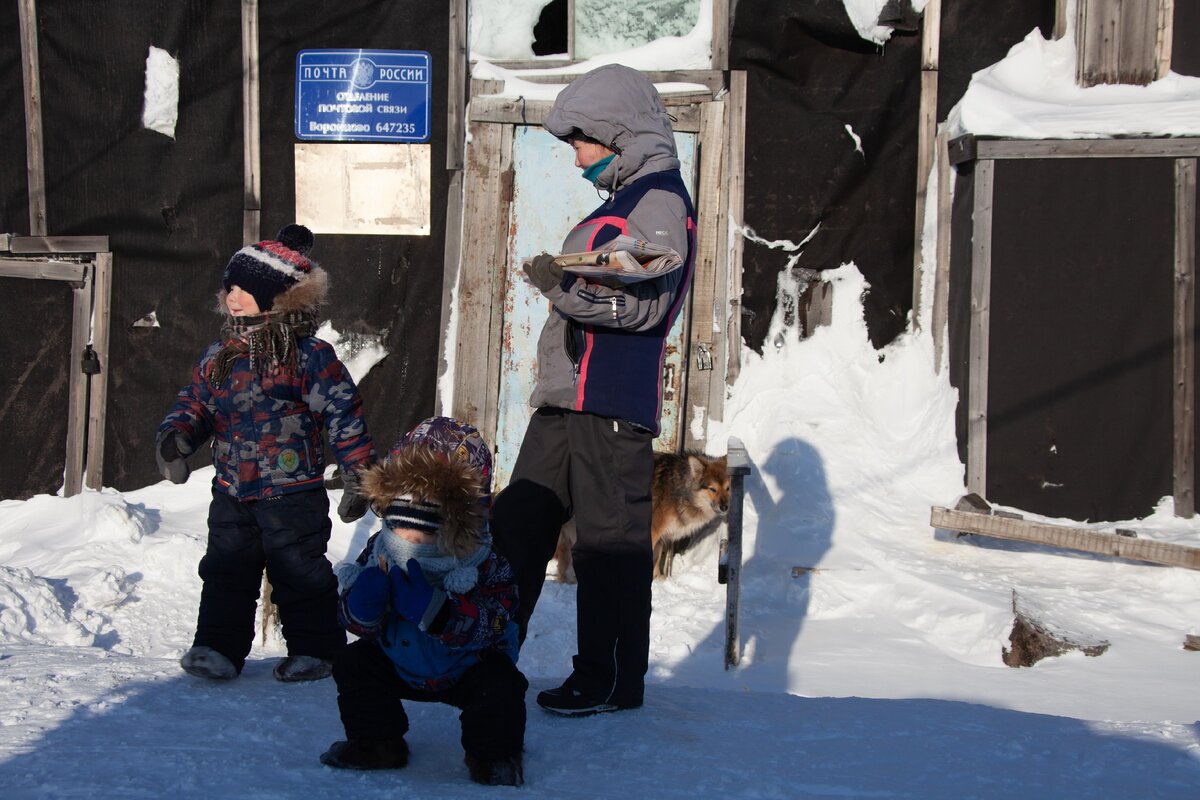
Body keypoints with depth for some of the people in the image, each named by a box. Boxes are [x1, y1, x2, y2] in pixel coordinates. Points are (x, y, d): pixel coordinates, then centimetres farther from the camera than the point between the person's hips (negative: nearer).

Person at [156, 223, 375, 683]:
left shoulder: (310, 356, -11)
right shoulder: (219, 355, 7)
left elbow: (345, 417, -9)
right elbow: (196, 401, 15)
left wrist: (358, 474, -10)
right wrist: (176, 435, -7)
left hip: (292, 493, -6)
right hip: (231, 491, 6)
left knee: (299, 573, 3)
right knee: (225, 571, 8)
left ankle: (316, 649, 16)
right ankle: (219, 647, 16)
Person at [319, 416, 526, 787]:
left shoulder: (486, 561, -27)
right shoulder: (380, 552, -16)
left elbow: (492, 624, -40)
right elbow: (359, 625, -12)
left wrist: (434, 610, -53)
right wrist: (361, 606, -39)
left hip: (469, 666, -4)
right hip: (400, 666, 4)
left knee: (500, 685, -29)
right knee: (353, 664, -10)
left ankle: (493, 752, -2)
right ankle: (375, 742, 6)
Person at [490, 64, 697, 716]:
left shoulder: (659, 199, -8)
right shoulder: (620, 201, 23)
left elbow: (648, 303, -20)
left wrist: (570, 289, -27)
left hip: (612, 401, -10)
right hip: (566, 396, 10)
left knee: (609, 540, -4)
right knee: (517, 522, 10)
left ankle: (612, 679, 4)